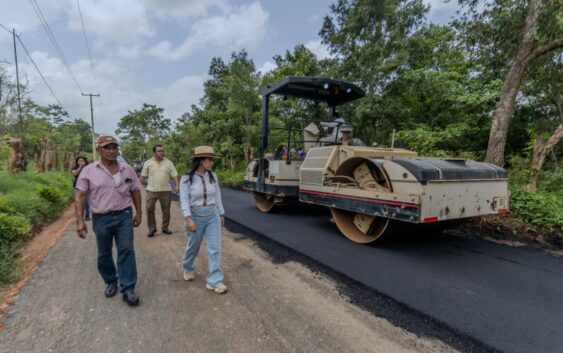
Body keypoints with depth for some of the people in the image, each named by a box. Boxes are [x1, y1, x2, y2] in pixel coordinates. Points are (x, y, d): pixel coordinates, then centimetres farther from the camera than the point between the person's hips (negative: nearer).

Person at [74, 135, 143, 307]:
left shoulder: (127, 169, 2)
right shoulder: (89, 171, -4)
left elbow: (135, 191, 9)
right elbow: (80, 196, -4)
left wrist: (139, 212, 8)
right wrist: (80, 220, -10)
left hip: (124, 216, 1)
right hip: (101, 219, 0)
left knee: (127, 251, -2)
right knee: (104, 254, 14)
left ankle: (128, 289, 6)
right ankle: (111, 282, 37)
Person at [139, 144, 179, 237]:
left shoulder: (168, 163, 1)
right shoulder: (148, 163, 1)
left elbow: (175, 175, -1)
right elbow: (143, 176, 6)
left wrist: (177, 185, -14)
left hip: (166, 190, 1)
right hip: (151, 190, 0)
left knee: (166, 210, 7)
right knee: (149, 209, -2)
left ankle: (165, 228, 22)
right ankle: (152, 229, 11)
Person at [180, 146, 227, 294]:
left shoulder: (213, 176, 0)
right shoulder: (186, 178, -11)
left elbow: (217, 197, 7)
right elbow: (184, 200, -12)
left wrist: (221, 214, 10)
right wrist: (188, 219, -19)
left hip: (213, 216, 3)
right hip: (196, 216, -3)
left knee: (215, 248, -1)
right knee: (193, 246, 17)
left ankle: (214, 281, 8)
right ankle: (188, 269, 47)